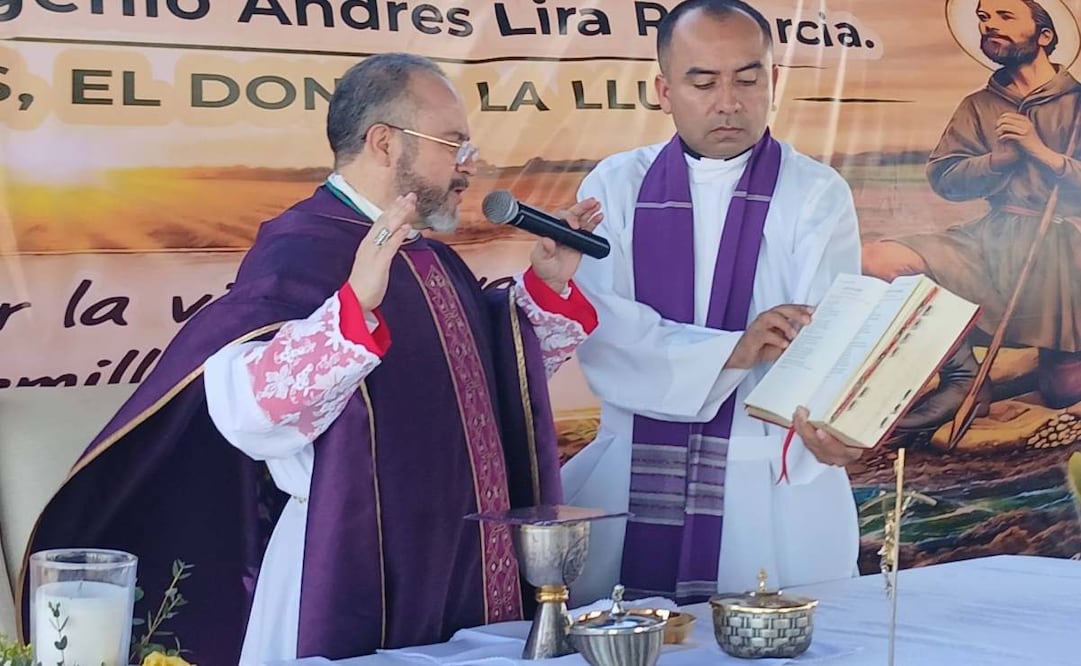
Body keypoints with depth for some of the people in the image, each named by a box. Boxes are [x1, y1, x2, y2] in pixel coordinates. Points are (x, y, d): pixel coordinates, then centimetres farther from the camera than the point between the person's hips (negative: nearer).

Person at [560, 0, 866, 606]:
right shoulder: (616, 186, 4)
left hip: (775, 487, -1)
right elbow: (597, 327, -9)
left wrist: (819, 420, -34)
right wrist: (734, 351, -22)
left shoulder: (817, 194, 2)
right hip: (629, 484, 1)